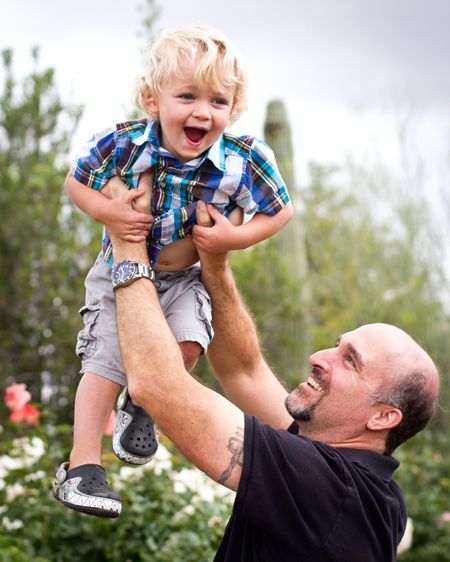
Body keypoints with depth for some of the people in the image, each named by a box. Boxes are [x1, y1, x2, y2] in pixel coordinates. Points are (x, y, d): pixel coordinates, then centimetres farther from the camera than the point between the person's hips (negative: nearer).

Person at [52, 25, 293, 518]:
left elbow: (280, 210, -7)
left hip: (185, 276, 1)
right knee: (104, 360, -5)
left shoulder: (244, 162, -23)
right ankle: (82, 464, 7)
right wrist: (106, 212, -25)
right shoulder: (123, 144, -24)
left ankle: (141, 406, 13)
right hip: (121, 270, -1)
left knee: (188, 344, -20)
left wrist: (237, 236, -22)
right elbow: (76, 181, -6)